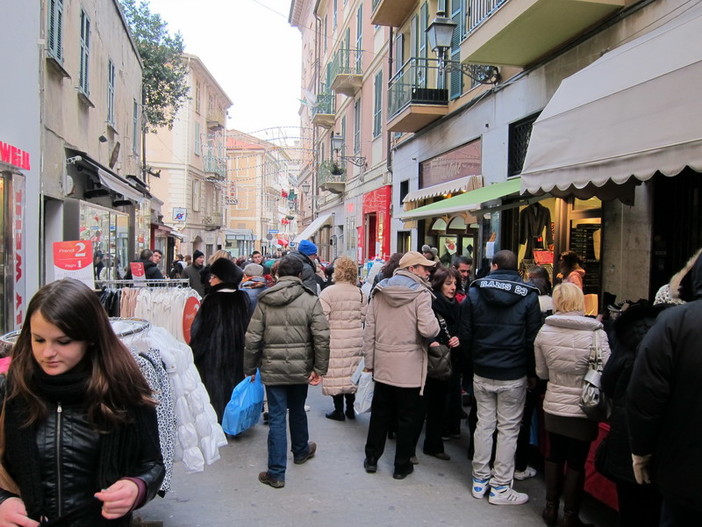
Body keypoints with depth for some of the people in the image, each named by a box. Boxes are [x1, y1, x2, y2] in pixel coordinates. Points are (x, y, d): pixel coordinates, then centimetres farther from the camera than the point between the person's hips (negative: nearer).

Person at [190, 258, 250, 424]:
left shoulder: (211, 300, -17)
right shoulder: (243, 299, -2)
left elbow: (200, 330, -12)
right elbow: (249, 327, 5)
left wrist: (194, 353, -1)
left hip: (213, 355, -5)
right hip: (237, 354, 5)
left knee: (215, 388, 4)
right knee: (234, 382, 16)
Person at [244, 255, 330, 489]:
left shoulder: (264, 301, -2)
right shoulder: (310, 300, -7)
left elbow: (252, 339, -2)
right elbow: (321, 337, -13)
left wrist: (250, 368, 7)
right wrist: (319, 368, -6)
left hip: (272, 369, 0)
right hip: (300, 368, 0)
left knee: (276, 417, 4)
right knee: (297, 410, 22)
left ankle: (276, 473, 7)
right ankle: (301, 450, 45)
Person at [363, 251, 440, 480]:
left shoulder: (379, 291, 4)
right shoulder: (420, 294, -13)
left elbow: (369, 329, 4)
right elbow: (428, 330, -23)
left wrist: (369, 359, 10)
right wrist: (435, 323, -1)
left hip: (383, 364, 5)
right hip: (409, 366, -5)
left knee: (380, 412, 18)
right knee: (409, 416, 10)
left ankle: (371, 458, 28)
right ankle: (402, 465, 19)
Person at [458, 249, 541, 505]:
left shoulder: (474, 292, -3)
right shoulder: (529, 296, -7)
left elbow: (465, 335, -1)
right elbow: (532, 340, -6)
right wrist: (532, 372, 5)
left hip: (482, 373, 2)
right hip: (514, 376, -2)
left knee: (484, 424, 14)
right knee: (508, 430, 7)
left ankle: (480, 480, 25)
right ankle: (500, 488, 15)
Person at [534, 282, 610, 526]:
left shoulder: (544, 331, -7)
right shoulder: (596, 333, -17)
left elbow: (541, 373, 2)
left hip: (553, 407, 3)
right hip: (582, 409, -3)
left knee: (555, 455, 19)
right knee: (576, 462, 10)